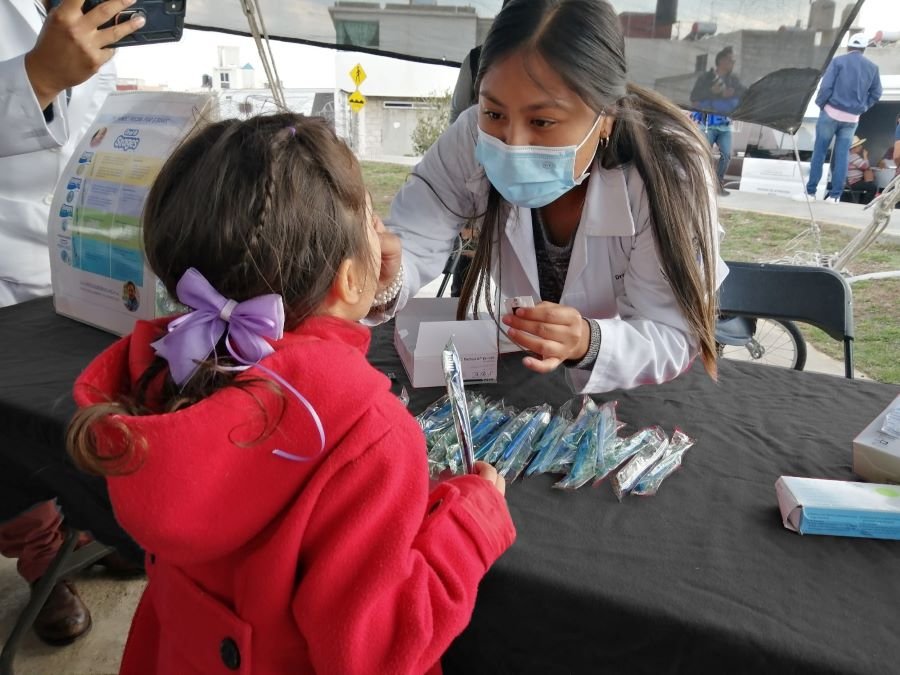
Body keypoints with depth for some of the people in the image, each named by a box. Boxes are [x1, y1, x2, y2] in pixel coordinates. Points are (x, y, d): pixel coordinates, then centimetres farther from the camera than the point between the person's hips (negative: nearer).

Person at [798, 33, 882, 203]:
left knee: (819, 152, 2)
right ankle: (835, 195, 5)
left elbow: (826, 86, -13)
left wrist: (820, 103, 1)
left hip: (831, 113, -3)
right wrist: (862, 107, 16)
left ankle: (811, 191, 0)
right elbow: (876, 94, 9)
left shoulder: (838, 61, -3)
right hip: (852, 118, 3)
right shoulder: (872, 67, 9)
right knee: (841, 156, 6)